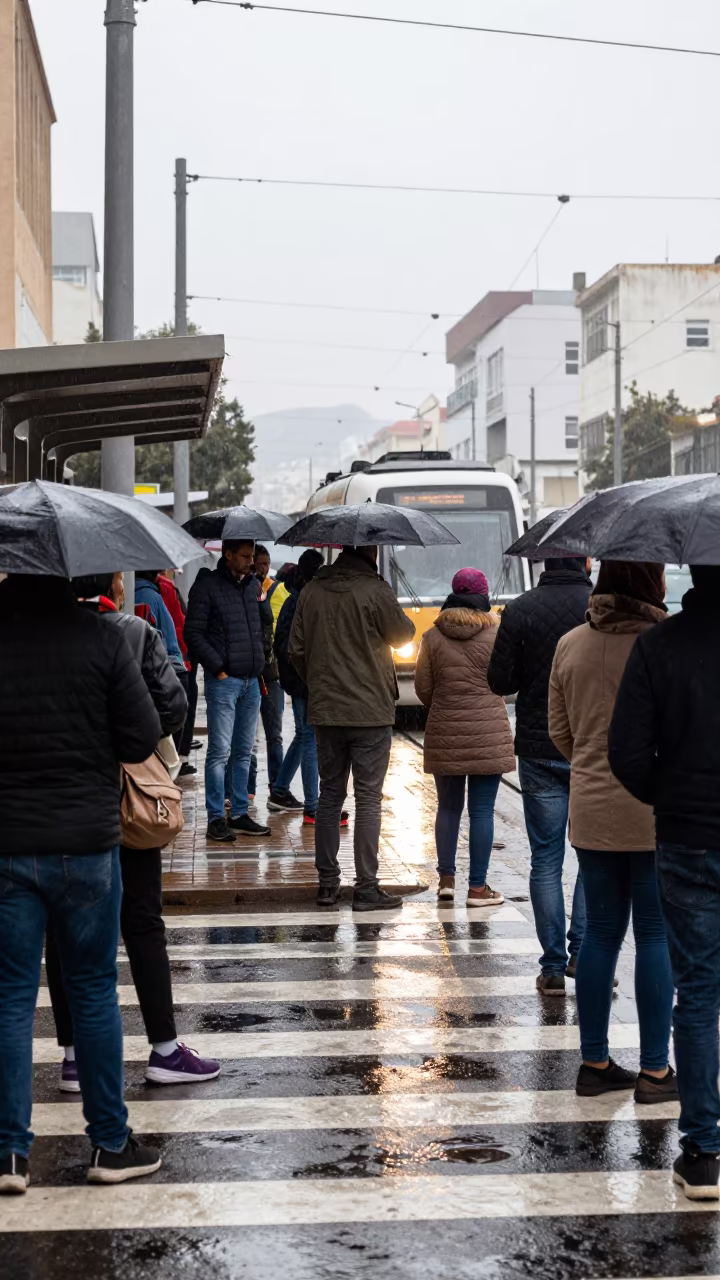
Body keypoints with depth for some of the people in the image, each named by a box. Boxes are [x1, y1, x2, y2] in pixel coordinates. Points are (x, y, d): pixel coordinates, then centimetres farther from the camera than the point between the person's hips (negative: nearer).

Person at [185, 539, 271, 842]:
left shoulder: (253, 585, 13)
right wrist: (217, 667, -12)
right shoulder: (207, 586, -7)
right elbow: (193, 633, -9)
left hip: (251, 681, 7)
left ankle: (240, 814, 19)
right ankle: (216, 818, -1)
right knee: (219, 752, -6)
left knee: (243, 752, 11)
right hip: (223, 681, -7)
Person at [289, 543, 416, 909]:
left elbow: (296, 650, 7)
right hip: (370, 711, -5)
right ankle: (366, 887, 0)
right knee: (368, 799, 0)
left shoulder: (312, 591, 4)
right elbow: (402, 635, 1)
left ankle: (327, 882, 17)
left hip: (325, 713, 5)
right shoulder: (375, 591, -12)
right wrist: (406, 622, 23)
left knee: (330, 794, 13)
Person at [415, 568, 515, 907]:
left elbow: (422, 688, 3)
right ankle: (478, 886, 4)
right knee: (482, 810, 2)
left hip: (444, 735, 2)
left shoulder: (433, 637, 0)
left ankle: (446, 878, 18)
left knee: (448, 806, 14)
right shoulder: (496, 634, -6)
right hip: (488, 734, -2)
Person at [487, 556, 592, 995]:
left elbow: (500, 681, -3)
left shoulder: (519, 612, -5)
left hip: (538, 753, 1)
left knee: (546, 860, 6)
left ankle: (554, 966, 7)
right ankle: (583, 951, 3)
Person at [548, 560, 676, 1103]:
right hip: (657, 809, -5)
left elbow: (559, 731, 9)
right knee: (656, 935, 4)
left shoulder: (570, 645, 3)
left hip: (593, 808, 5)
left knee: (602, 932, 13)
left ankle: (595, 1063, 19)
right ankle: (655, 1070, 10)